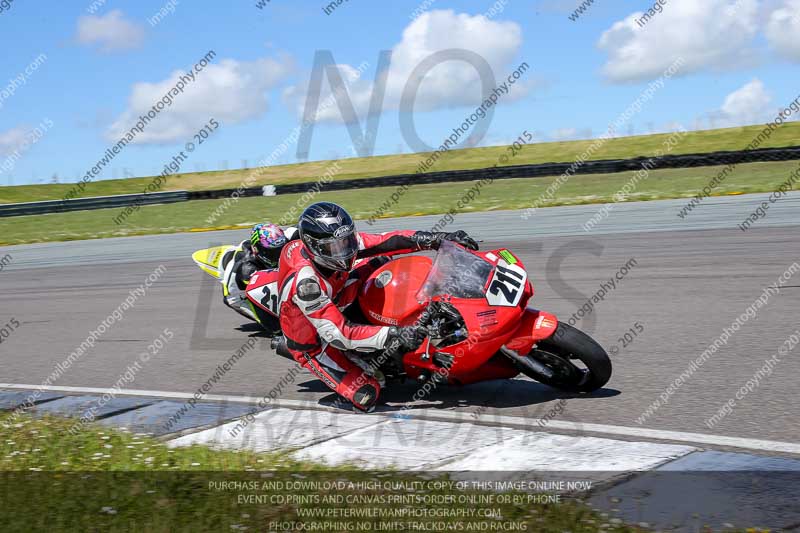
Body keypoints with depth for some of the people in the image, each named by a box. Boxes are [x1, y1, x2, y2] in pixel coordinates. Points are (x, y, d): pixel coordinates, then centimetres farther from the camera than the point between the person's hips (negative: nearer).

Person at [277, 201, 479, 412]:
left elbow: (386, 241, -17)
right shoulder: (306, 283, -39)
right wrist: (393, 336, -46)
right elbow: (337, 335, -40)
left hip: (337, 310, 7)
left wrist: (438, 238, -26)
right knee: (366, 396, -19)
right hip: (313, 345, -7)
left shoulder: (336, 243, -19)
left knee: (378, 261, 0)